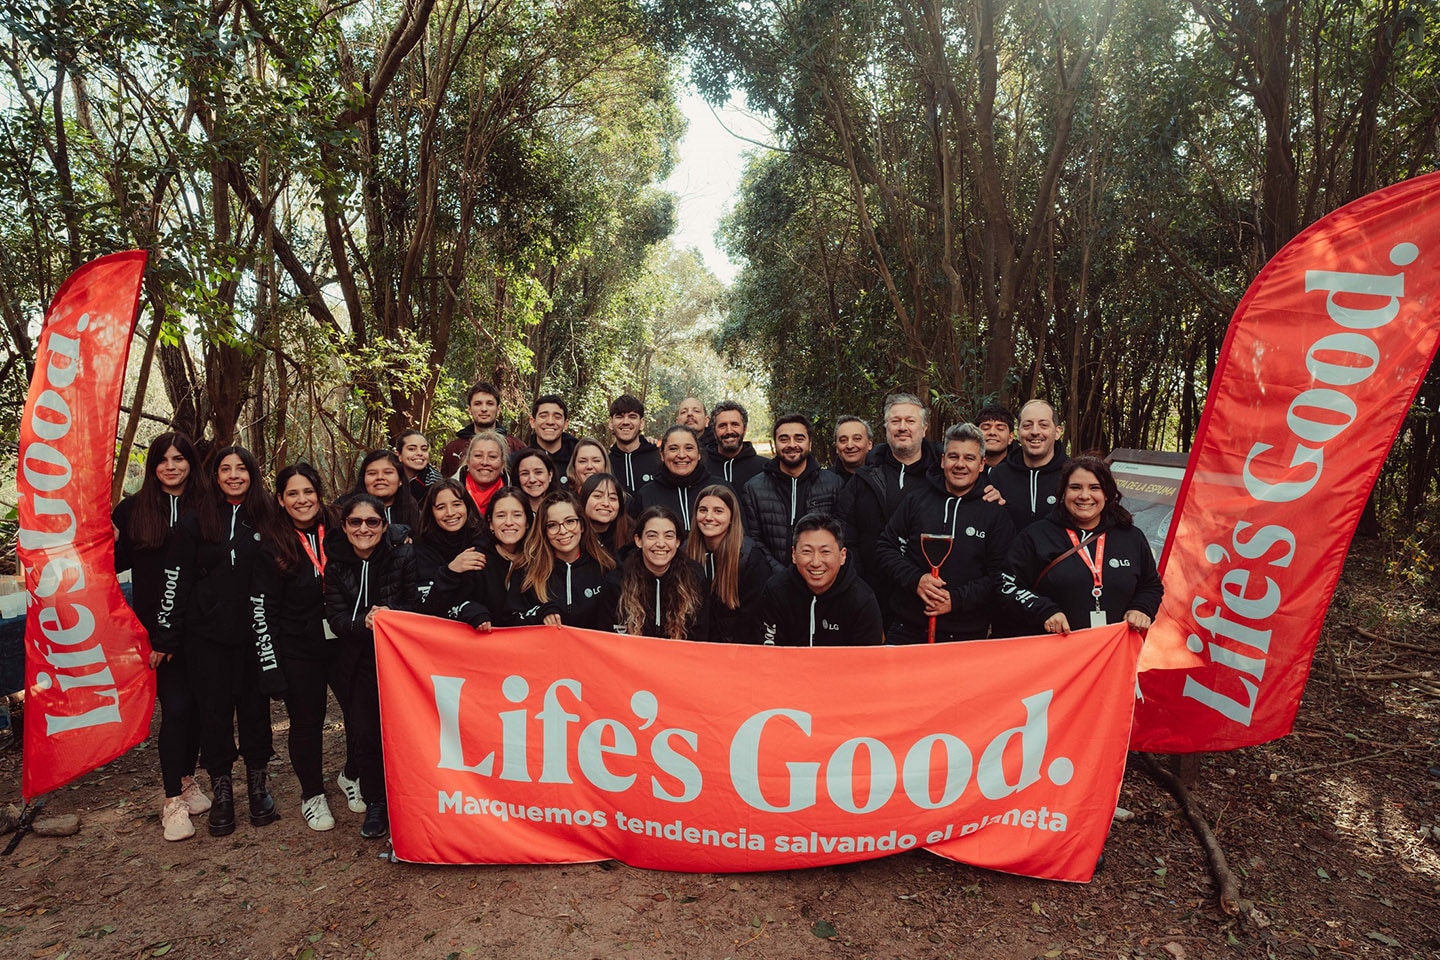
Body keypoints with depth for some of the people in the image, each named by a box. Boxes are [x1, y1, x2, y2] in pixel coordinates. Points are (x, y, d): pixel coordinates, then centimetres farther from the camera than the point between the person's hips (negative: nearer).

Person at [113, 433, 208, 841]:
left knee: (194, 705, 10)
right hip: (156, 626, -1)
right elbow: (117, 562, 5)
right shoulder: (133, 508, 1)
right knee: (175, 707, -5)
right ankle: (173, 799, 7)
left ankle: (187, 780, 29)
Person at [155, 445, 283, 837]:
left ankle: (258, 786, 23)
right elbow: (176, 580, 0)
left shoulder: (268, 518, 4)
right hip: (208, 635, -1)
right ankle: (221, 794, 19)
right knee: (214, 712, 6)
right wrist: (167, 636, -4)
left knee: (256, 708, 8)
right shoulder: (195, 522, 1)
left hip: (256, 632, 1)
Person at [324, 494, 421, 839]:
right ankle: (375, 804, 22)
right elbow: (336, 618, -5)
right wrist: (364, 622, -25)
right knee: (365, 734, 3)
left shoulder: (404, 557, -7)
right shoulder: (336, 567, 2)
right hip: (360, 662, 3)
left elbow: (418, 608, -6)